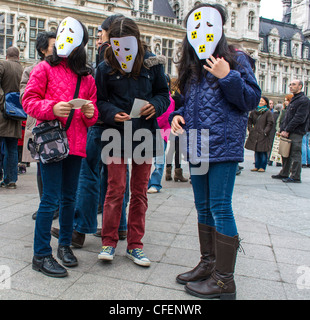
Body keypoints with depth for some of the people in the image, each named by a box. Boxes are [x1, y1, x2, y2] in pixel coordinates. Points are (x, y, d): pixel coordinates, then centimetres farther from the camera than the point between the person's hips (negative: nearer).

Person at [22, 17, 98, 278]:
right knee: (51, 199, -6)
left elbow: (93, 110, 17)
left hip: (76, 144, 5)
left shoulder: (87, 77, 15)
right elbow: (29, 100, -2)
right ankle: (41, 254, 8)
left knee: (69, 198, 12)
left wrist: (91, 113, -6)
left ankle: (65, 245, 28)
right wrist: (52, 108, -19)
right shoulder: (45, 68, 3)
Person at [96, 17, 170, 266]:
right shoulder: (105, 68, -1)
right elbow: (100, 101, 3)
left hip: (145, 135, 2)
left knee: (140, 191, 7)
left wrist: (156, 105, -14)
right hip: (117, 135, -1)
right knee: (115, 189, -2)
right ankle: (109, 242, 16)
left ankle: (135, 245, 20)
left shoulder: (152, 63, 1)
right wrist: (113, 113, -17)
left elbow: (164, 94, 8)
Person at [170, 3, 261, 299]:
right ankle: (208, 264, 27)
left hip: (224, 145, -7)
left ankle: (224, 280, 6)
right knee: (203, 207, 12)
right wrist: (178, 116, 2)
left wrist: (227, 77, -16)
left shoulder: (235, 59, 0)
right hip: (197, 147, 7)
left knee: (220, 207, -6)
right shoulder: (190, 66, 17)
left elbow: (252, 99, -5)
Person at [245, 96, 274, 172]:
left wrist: (265, 132, -11)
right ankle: (257, 166, 16)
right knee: (256, 151, 9)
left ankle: (262, 167, 7)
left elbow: (270, 124, -5)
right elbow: (249, 121, 19)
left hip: (263, 136, -4)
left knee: (263, 151, -1)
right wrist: (250, 130, 8)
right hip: (254, 135, 4)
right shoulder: (254, 112, 11)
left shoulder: (268, 113, -2)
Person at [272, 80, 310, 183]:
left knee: (295, 155, -5)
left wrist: (287, 130, -17)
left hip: (296, 133, -9)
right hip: (288, 132, 9)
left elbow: (299, 118, -17)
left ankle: (295, 177, 0)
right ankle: (284, 174, 22)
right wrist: (282, 129, 10)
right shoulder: (293, 100, 20)